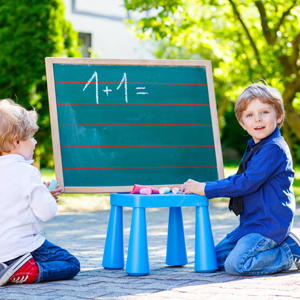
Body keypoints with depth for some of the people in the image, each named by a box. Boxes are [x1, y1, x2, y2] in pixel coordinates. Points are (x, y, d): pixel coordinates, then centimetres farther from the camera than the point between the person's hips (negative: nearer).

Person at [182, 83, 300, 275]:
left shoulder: (274, 149, -18)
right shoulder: (255, 148, 16)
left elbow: (247, 183, -22)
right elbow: (239, 179, 23)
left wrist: (206, 189, -16)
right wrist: (201, 186, 11)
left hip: (270, 223, -10)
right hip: (252, 223, 10)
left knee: (236, 264, -24)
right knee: (217, 258, 10)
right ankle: (283, 243, 11)